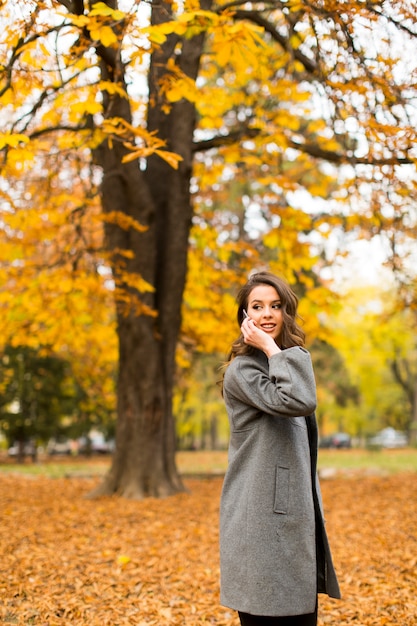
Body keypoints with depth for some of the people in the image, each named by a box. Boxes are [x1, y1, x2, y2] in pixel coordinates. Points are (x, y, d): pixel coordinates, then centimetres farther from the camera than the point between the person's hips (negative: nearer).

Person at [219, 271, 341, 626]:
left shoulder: (283, 366, 18)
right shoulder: (242, 370, -11)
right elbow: (296, 401, -29)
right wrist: (272, 349, -20)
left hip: (296, 517, 9)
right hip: (262, 521, -9)